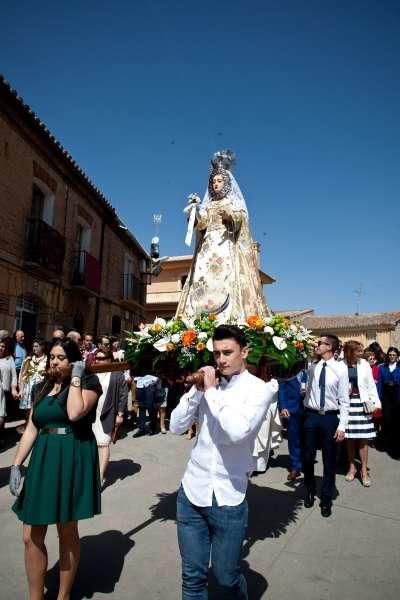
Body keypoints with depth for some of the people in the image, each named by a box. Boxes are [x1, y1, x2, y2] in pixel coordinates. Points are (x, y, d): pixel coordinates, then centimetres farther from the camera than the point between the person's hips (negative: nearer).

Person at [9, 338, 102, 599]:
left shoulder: (88, 382, -7)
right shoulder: (43, 387, 11)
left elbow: (74, 413, -25)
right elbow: (32, 429, 10)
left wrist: (76, 377, -16)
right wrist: (16, 464, 3)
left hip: (73, 460, -5)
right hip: (43, 458, 6)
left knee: (67, 532, 10)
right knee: (32, 536, 9)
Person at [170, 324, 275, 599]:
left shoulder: (260, 389, -11)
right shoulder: (206, 384, 0)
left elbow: (238, 431, -27)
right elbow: (176, 426, -1)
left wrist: (212, 391, -18)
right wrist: (197, 390, -12)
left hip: (228, 498, -3)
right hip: (192, 492, 3)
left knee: (226, 576, 17)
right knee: (193, 577, 16)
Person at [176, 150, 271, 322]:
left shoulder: (234, 203, 14)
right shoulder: (207, 205, 23)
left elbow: (238, 220, -4)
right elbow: (200, 224, 8)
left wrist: (227, 213, -24)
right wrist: (195, 210, -11)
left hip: (227, 248, -3)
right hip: (208, 249, 4)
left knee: (227, 282, -17)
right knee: (203, 282, -10)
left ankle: (231, 321, -22)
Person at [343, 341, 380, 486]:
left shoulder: (364, 364, -1)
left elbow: (371, 385, 3)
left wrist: (376, 403, 0)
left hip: (362, 403, 1)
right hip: (346, 403, -1)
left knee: (363, 439, 5)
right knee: (350, 438, 11)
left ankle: (364, 471, 17)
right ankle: (352, 467, 27)